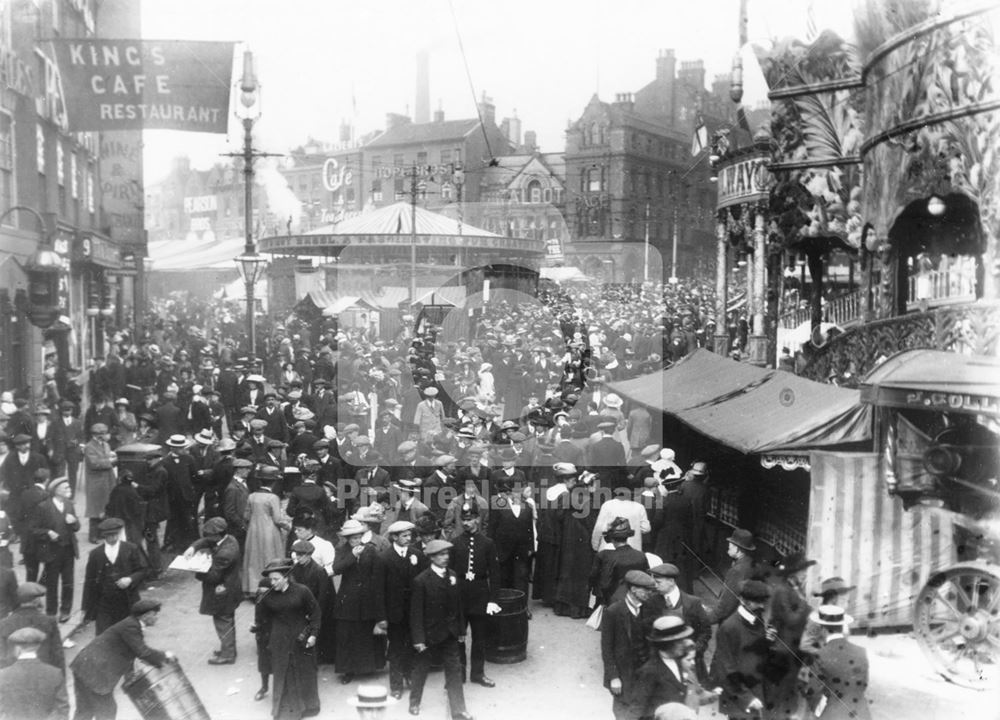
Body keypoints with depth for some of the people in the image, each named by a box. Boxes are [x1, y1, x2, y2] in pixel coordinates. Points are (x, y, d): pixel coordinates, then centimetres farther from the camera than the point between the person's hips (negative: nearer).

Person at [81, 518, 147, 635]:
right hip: (104, 604, 0)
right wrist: (86, 607, 4)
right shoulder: (95, 554, 2)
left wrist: (130, 579, -16)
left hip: (127, 604, 0)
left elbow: (141, 571, 5)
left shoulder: (131, 550, 2)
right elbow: (89, 581, 5)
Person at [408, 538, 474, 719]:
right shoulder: (421, 581, -16)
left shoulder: (452, 576, 0)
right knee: (421, 669, 14)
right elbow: (416, 612, -14)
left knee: (454, 669, 3)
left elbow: (457, 604, 6)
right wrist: (418, 639, -16)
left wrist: (461, 630, 7)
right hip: (429, 633, -4)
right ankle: (414, 702, 35)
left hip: (449, 633, 4)